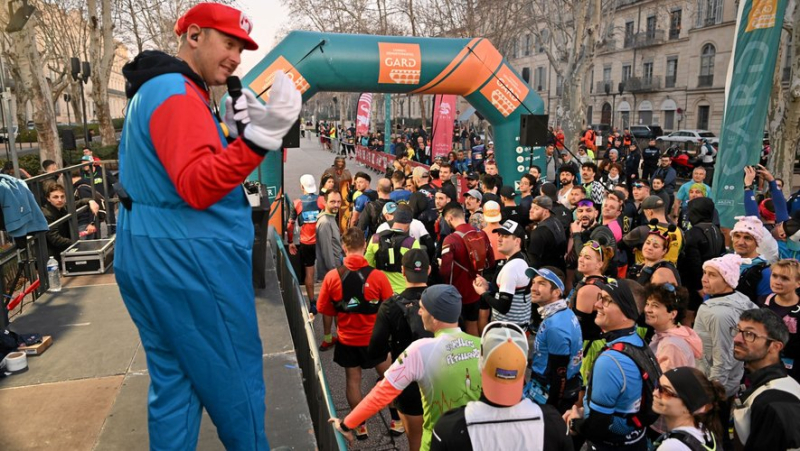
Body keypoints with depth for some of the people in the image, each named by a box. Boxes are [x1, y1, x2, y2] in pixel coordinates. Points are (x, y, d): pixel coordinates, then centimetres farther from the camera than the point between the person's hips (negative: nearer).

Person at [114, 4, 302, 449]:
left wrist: (232, 131, 12)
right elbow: (198, 187, -27)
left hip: (150, 258, 10)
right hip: (189, 262, -10)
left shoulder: (153, 91, 18)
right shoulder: (179, 94, -16)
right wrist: (256, 139, -38)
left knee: (174, 379, 18)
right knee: (237, 380, 5)